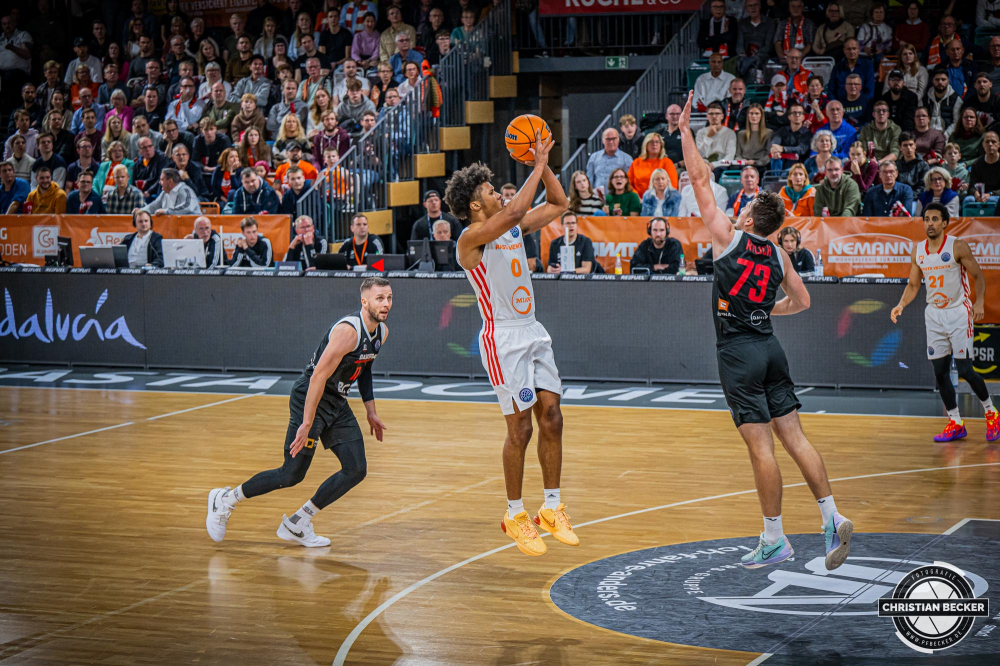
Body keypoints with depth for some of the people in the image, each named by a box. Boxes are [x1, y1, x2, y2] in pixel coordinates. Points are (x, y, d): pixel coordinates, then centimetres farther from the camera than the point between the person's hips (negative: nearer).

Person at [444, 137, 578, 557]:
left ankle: (552, 509, 15)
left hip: (534, 333, 8)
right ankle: (515, 515, 10)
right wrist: (537, 167, -19)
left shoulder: (515, 229, 11)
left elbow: (558, 205, 18)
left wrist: (545, 164, 5)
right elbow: (515, 211, -29)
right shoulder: (472, 238, -13)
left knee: (552, 419, 5)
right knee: (520, 428, -4)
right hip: (503, 338, -7)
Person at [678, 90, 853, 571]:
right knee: (793, 437, 7)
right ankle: (832, 518, -1)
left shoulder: (728, 236, -6)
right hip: (769, 346, 6)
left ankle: (774, 540, -1)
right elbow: (802, 302, 18)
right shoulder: (779, 256, 9)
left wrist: (685, 130, 4)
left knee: (761, 446, -5)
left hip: (738, 351, -6)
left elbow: (701, 180, -3)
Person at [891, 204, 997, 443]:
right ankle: (956, 424, 12)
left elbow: (978, 276, -6)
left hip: (958, 313, -5)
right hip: (934, 315, 5)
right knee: (940, 372, 3)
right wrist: (901, 305, -5)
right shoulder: (917, 251, 4)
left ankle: (991, 412, 14)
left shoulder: (958, 246, -10)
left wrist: (979, 302, -22)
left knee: (965, 369, -8)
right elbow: (913, 284, 12)